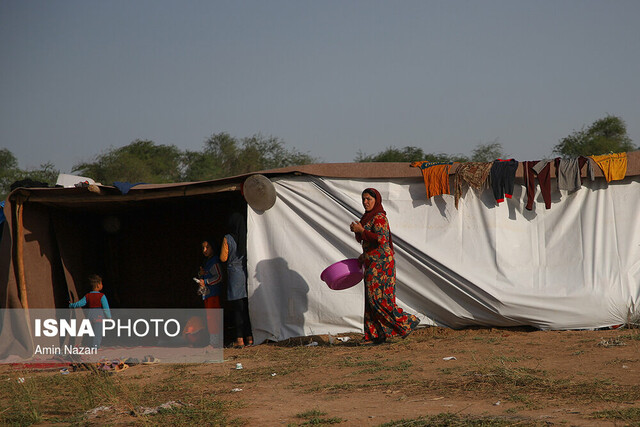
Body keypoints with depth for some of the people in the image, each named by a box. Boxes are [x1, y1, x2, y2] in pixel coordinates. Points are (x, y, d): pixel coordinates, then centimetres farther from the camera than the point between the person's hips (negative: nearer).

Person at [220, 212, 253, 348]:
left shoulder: (228, 238, -8)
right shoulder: (247, 237, 1)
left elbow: (223, 258, -3)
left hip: (234, 274, -3)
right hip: (246, 273, 3)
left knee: (237, 308, -1)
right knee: (247, 307, 8)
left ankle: (239, 339, -4)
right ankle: (249, 337, 6)